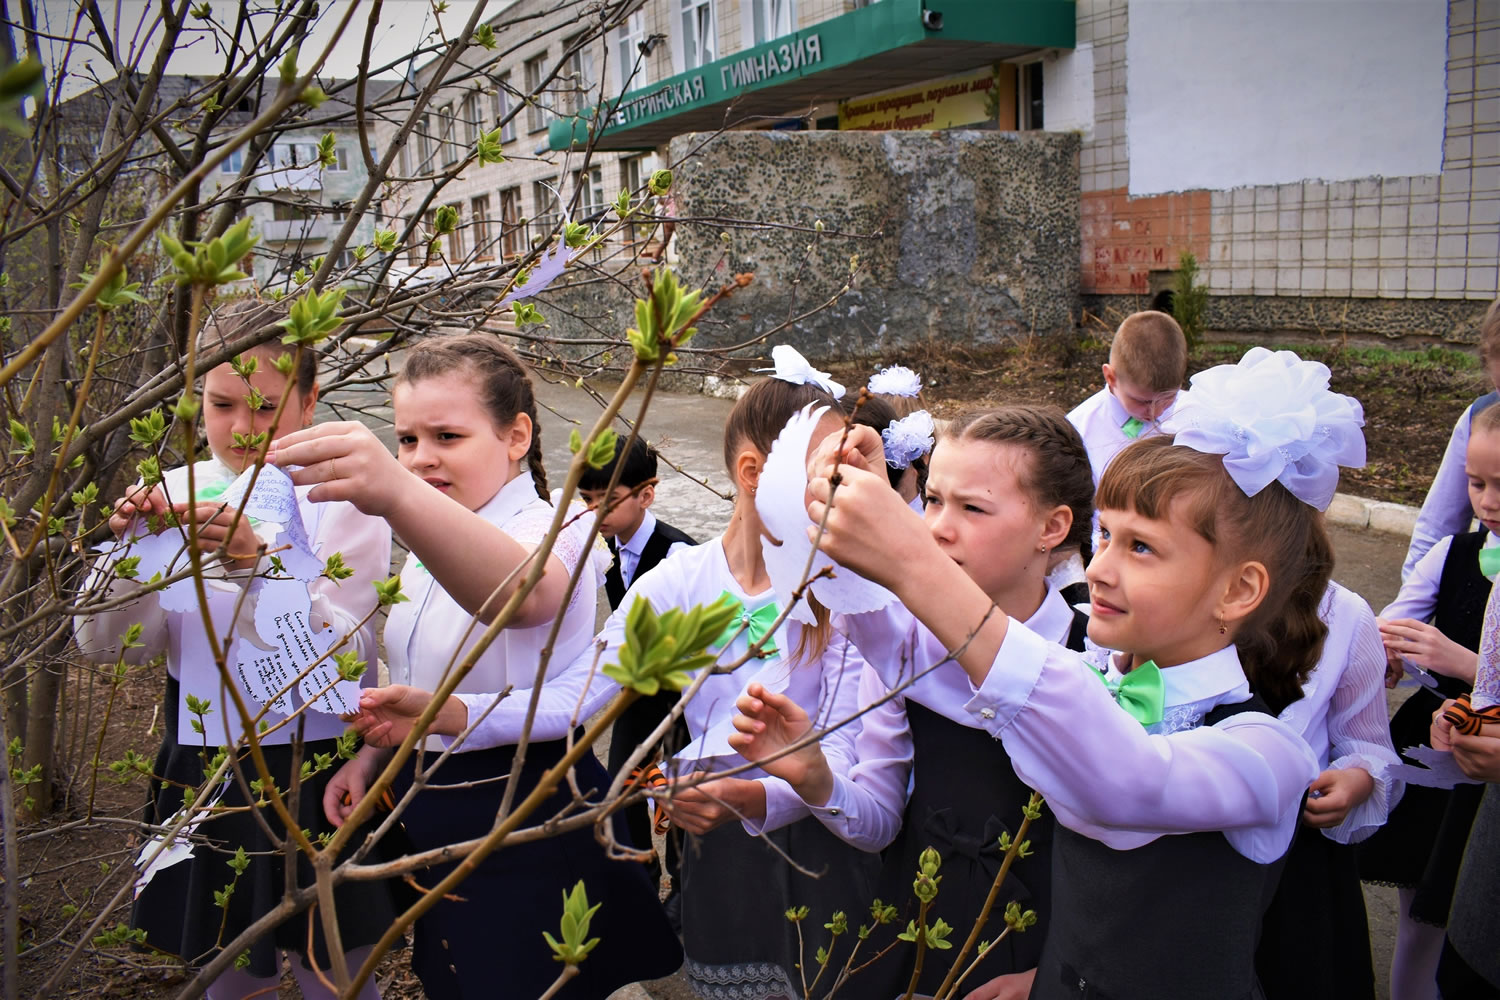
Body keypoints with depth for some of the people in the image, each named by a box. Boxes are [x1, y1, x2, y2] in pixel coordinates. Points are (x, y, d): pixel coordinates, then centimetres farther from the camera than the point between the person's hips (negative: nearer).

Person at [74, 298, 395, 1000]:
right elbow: (107, 646, 1)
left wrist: (257, 564, -31)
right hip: (204, 778, 4)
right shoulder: (177, 494, 2)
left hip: (315, 782, -4)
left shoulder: (340, 499, -10)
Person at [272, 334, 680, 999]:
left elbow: (520, 592, -46)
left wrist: (397, 494, -62)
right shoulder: (427, 543, 9)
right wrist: (370, 756, 3)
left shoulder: (548, 530, -19)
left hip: (530, 832, -8)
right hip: (435, 820, 8)